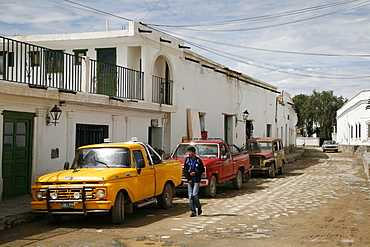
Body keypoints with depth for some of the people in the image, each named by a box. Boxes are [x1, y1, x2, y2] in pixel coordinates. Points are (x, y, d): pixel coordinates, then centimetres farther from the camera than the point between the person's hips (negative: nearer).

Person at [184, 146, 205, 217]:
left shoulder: (198, 160, -1)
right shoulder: (187, 160, 5)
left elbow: (202, 170, 2)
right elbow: (185, 171, 5)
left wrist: (196, 173, -13)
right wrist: (189, 179, -5)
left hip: (197, 180, -3)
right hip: (190, 181, 3)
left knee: (194, 194, -13)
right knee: (190, 196, -1)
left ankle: (199, 207, 12)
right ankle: (193, 212, 6)